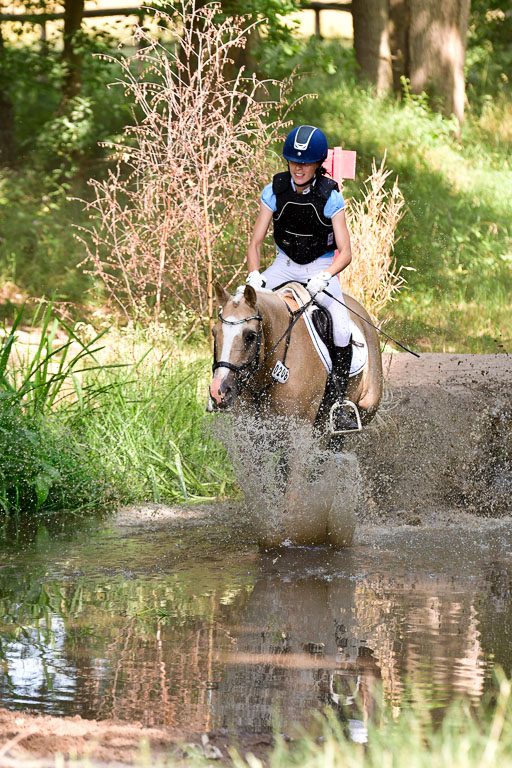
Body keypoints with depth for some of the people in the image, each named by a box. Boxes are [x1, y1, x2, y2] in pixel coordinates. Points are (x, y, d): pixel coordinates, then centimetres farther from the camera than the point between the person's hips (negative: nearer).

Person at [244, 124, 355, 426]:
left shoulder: (330, 196, -15)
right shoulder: (276, 191, -9)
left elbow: (345, 252, -16)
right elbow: (256, 243, -6)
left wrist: (324, 276, -35)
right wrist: (254, 274, -25)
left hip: (322, 267, -3)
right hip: (285, 264, 3)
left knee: (342, 327, -26)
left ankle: (339, 400, -14)